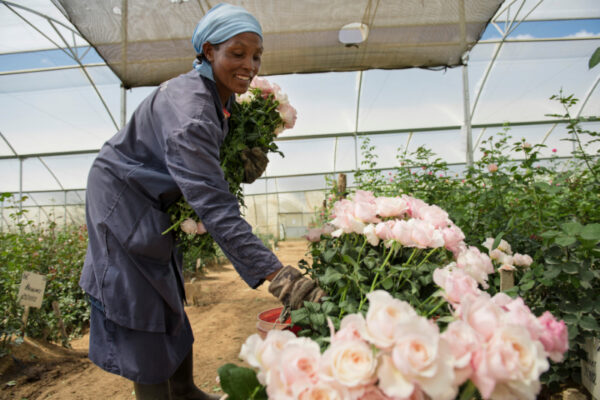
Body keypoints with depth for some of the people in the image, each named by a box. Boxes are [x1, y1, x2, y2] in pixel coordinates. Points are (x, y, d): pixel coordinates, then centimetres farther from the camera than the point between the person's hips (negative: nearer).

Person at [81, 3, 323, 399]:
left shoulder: (223, 99, -3)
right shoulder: (186, 102, -31)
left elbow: (205, 167, 7)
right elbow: (211, 201, -40)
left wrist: (246, 165, -16)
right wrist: (277, 274, -45)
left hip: (156, 205, 9)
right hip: (122, 200, -8)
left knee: (169, 298, 15)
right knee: (139, 309, 0)